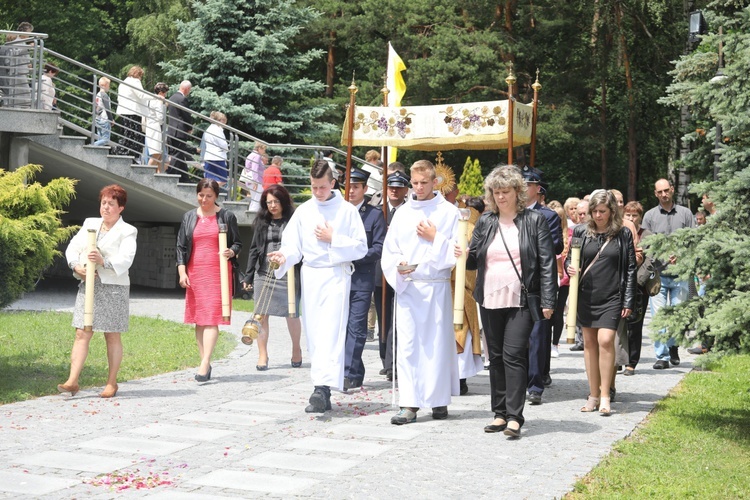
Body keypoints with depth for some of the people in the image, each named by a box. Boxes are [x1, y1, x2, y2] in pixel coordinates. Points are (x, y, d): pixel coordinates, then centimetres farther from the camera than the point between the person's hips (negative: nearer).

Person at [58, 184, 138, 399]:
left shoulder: (127, 231, -1)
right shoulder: (89, 223, 14)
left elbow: (125, 259, -15)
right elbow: (73, 247, 11)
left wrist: (103, 262, -31)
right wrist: (76, 266, -8)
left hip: (114, 287, -4)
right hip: (88, 285, 4)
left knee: (112, 336, 5)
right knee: (82, 334, -3)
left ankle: (111, 383, 13)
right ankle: (72, 381, -6)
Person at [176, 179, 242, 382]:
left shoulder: (226, 217, 4)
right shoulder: (189, 217, 12)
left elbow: (237, 243, 7)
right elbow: (181, 246, 11)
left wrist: (232, 252, -15)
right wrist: (182, 272, 1)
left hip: (218, 272, -3)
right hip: (194, 273, 4)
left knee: (212, 317, -11)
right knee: (198, 319, 5)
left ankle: (205, 363, -17)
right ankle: (204, 362, 12)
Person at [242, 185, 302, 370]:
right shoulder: (262, 221, 11)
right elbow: (254, 249, 13)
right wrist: (248, 276, 9)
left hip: (287, 274, -3)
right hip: (264, 273, 3)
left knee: (291, 313, 3)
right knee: (261, 314, 2)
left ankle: (296, 350, 25)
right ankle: (262, 355, 11)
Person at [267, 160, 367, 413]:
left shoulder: (347, 210, 1)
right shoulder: (303, 211, 10)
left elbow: (361, 247, 0)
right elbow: (294, 245, 5)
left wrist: (333, 238, -10)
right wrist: (284, 256, -16)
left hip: (336, 276, -4)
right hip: (310, 276, 4)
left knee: (330, 332, -16)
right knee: (313, 334, 6)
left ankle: (322, 387, -26)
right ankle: (323, 392, 14)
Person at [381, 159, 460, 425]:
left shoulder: (449, 212, 2)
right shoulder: (402, 213, 12)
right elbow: (389, 251, 11)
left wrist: (435, 238, -11)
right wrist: (398, 266, -8)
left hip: (436, 286, -2)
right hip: (406, 286, 3)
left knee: (437, 342, 1)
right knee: (407, 344, -2)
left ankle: (440, 400, 13)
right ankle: (409, 404, 0)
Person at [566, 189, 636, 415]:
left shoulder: (623, 234, 1)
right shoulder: (581, 232, 5)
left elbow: (630, 269, 2)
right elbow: (570, 258, 15)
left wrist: (628, 301, -3)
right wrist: (569, 267, -10)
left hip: (612, 297, -3)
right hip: (586, 295, 3)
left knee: (605, 340, -14)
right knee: (589, 342, 6)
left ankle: (605, 396, -6)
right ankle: (593, 395, 15)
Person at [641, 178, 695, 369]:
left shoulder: (685, 213, 8)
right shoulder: (650, 216, 7)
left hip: (681, 274, 1)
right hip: (658, 273, -1)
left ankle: (673, 346, 30)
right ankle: (662, 356, 0)